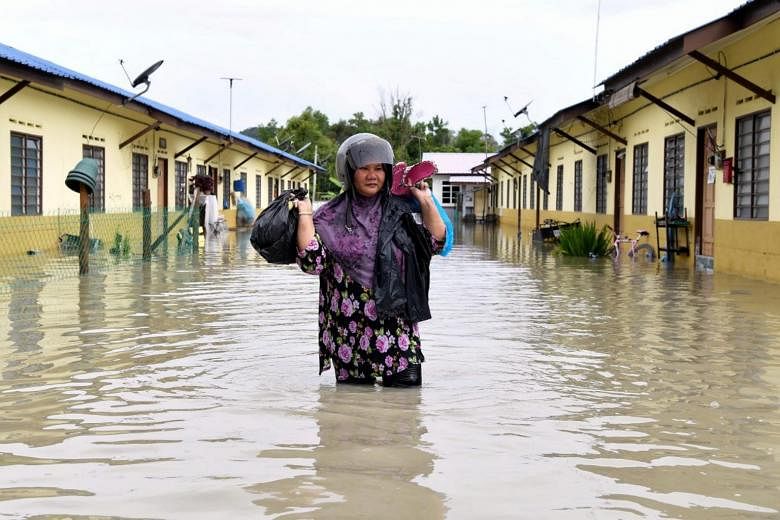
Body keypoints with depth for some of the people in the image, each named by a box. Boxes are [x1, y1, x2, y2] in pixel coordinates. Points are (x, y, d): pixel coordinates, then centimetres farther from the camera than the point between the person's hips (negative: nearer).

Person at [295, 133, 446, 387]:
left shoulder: (400, 210, 9)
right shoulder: (331, 217, 2)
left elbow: (436, 241, 5)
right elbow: (312, 261, -9)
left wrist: (426, 202, 0)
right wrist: (305, 214, -5)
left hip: (397, 325, 1)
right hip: (350, 332, -1)